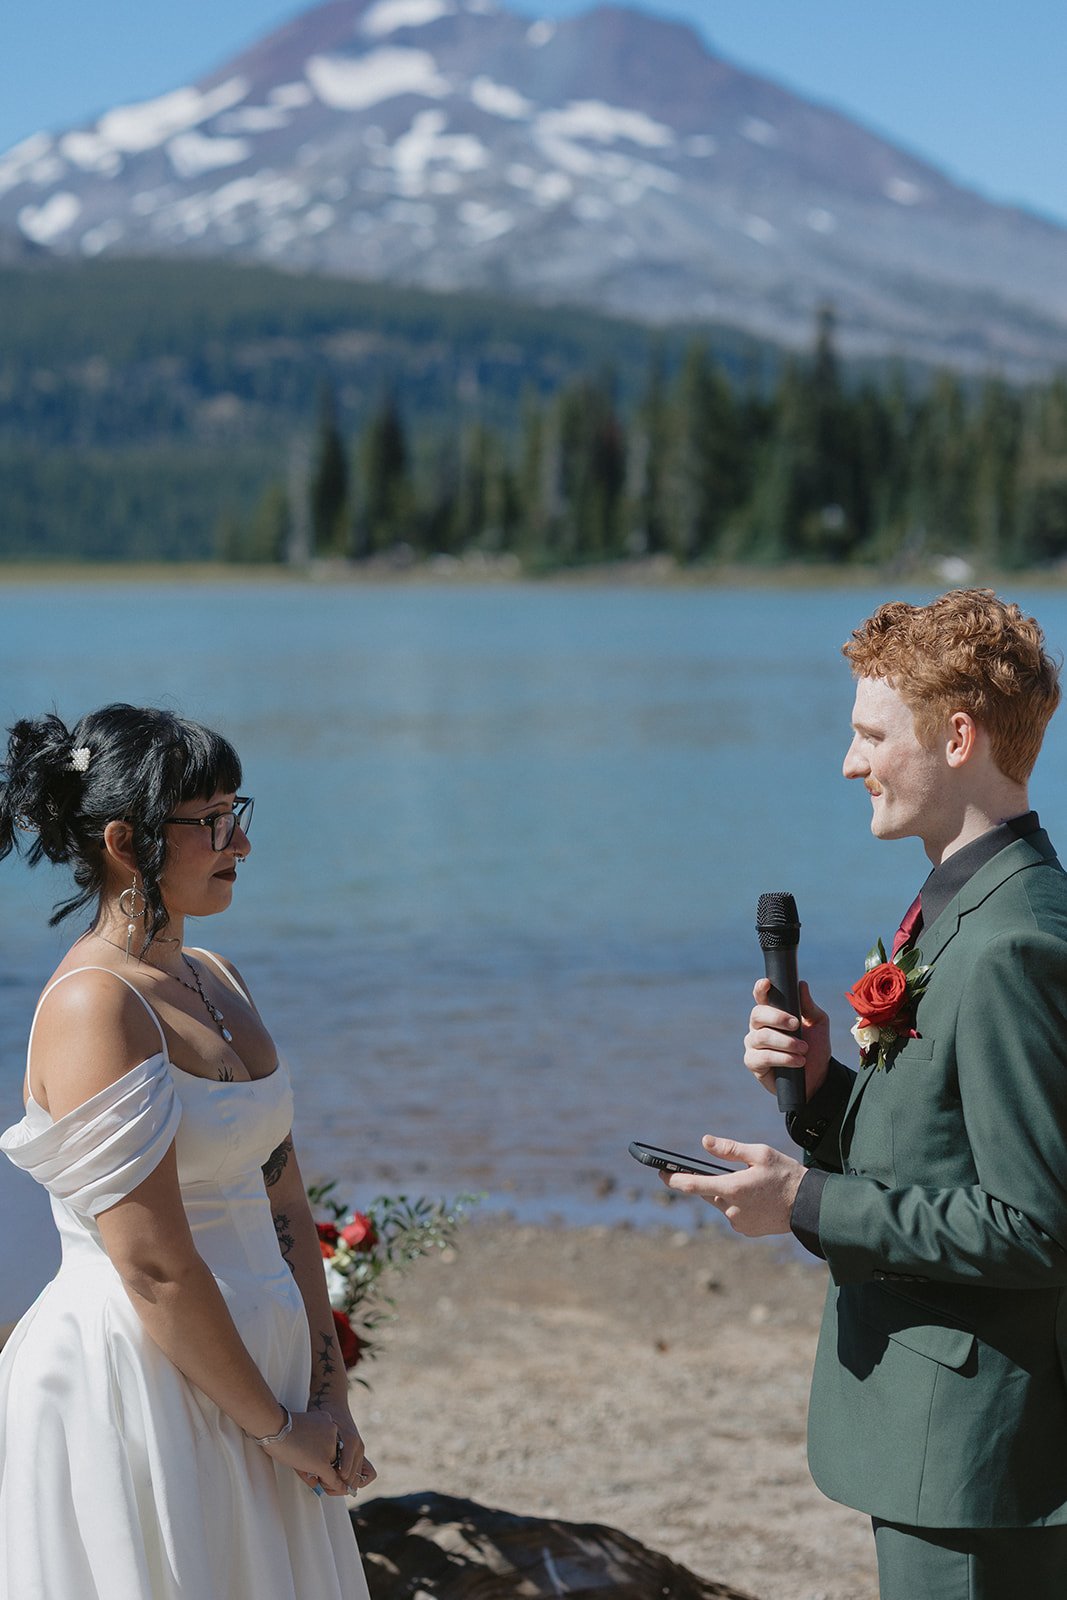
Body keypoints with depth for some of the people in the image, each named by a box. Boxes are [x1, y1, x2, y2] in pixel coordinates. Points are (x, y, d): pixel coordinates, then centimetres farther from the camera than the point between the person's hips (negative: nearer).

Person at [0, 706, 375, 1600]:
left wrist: (329, 1394, 2)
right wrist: (278, 1426, -11)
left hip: (253, 1365, 8)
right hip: (134, 1386, -8)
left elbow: (284, 1205, 10)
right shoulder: (92, 1005, -17)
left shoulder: (216, 982, 9)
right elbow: (155, 1268, -20)